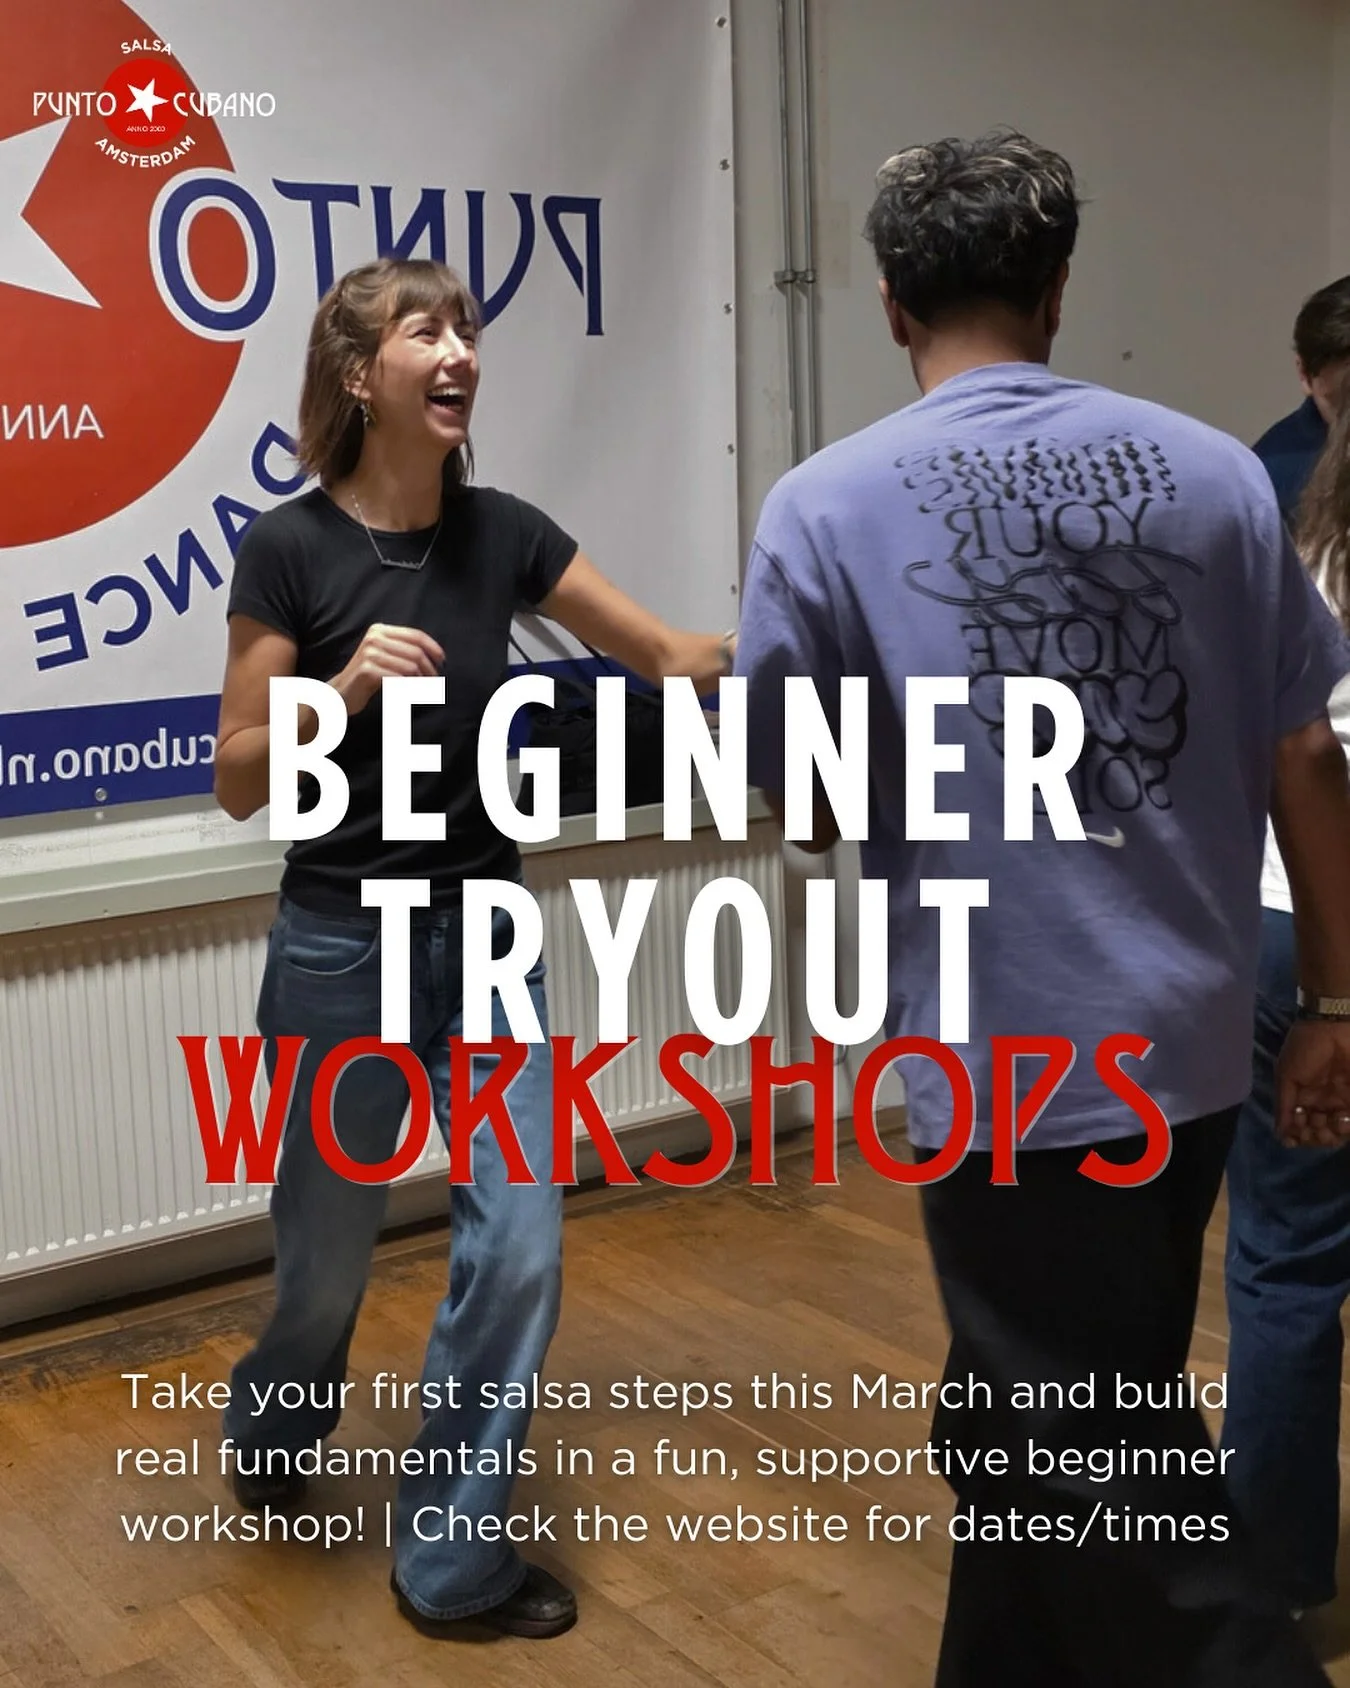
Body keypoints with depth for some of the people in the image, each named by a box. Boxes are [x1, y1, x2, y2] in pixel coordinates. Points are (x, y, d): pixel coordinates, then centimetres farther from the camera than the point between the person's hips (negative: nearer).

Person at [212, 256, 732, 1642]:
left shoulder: (502, 533, 1)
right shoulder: (289, 549, -11)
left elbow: (668, 656, 4)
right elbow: (240, 783, -9)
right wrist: (349, 684, -24)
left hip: (489, 932, 4)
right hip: (342, 943, -4)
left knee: (520, 1244, -2)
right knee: (328, 1254, 12)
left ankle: (449, 1556, 17)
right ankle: (270, 1432, 47)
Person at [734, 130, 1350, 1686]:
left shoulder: (826, 507, -9)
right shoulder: (1212, 471, 0)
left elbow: (812, 811, -3)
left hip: (1011, 1060, -5)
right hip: (1190, 1044, 5)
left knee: (1096, 1476, 9)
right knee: (1030, 1415, 23)